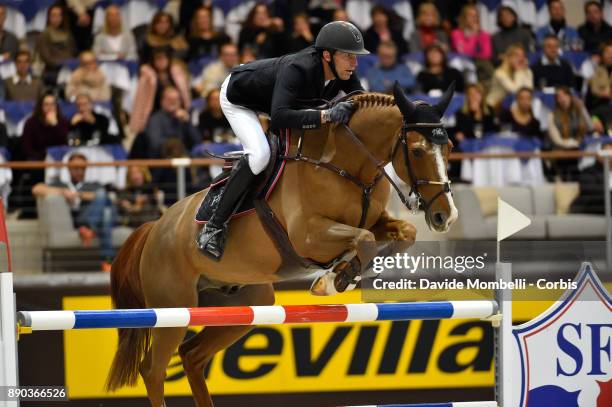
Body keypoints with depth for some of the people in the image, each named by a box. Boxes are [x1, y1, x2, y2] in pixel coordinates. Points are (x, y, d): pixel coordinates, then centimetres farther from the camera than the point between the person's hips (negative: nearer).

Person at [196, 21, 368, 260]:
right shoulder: (297, 70, -44)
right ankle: (214, 227, -22)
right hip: (237, 97, -8)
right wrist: (326, 115, -61)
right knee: (259, 154, -29)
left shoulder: (343, 72, -22)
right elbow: (279, 117, -56)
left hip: (269, 95, 8)